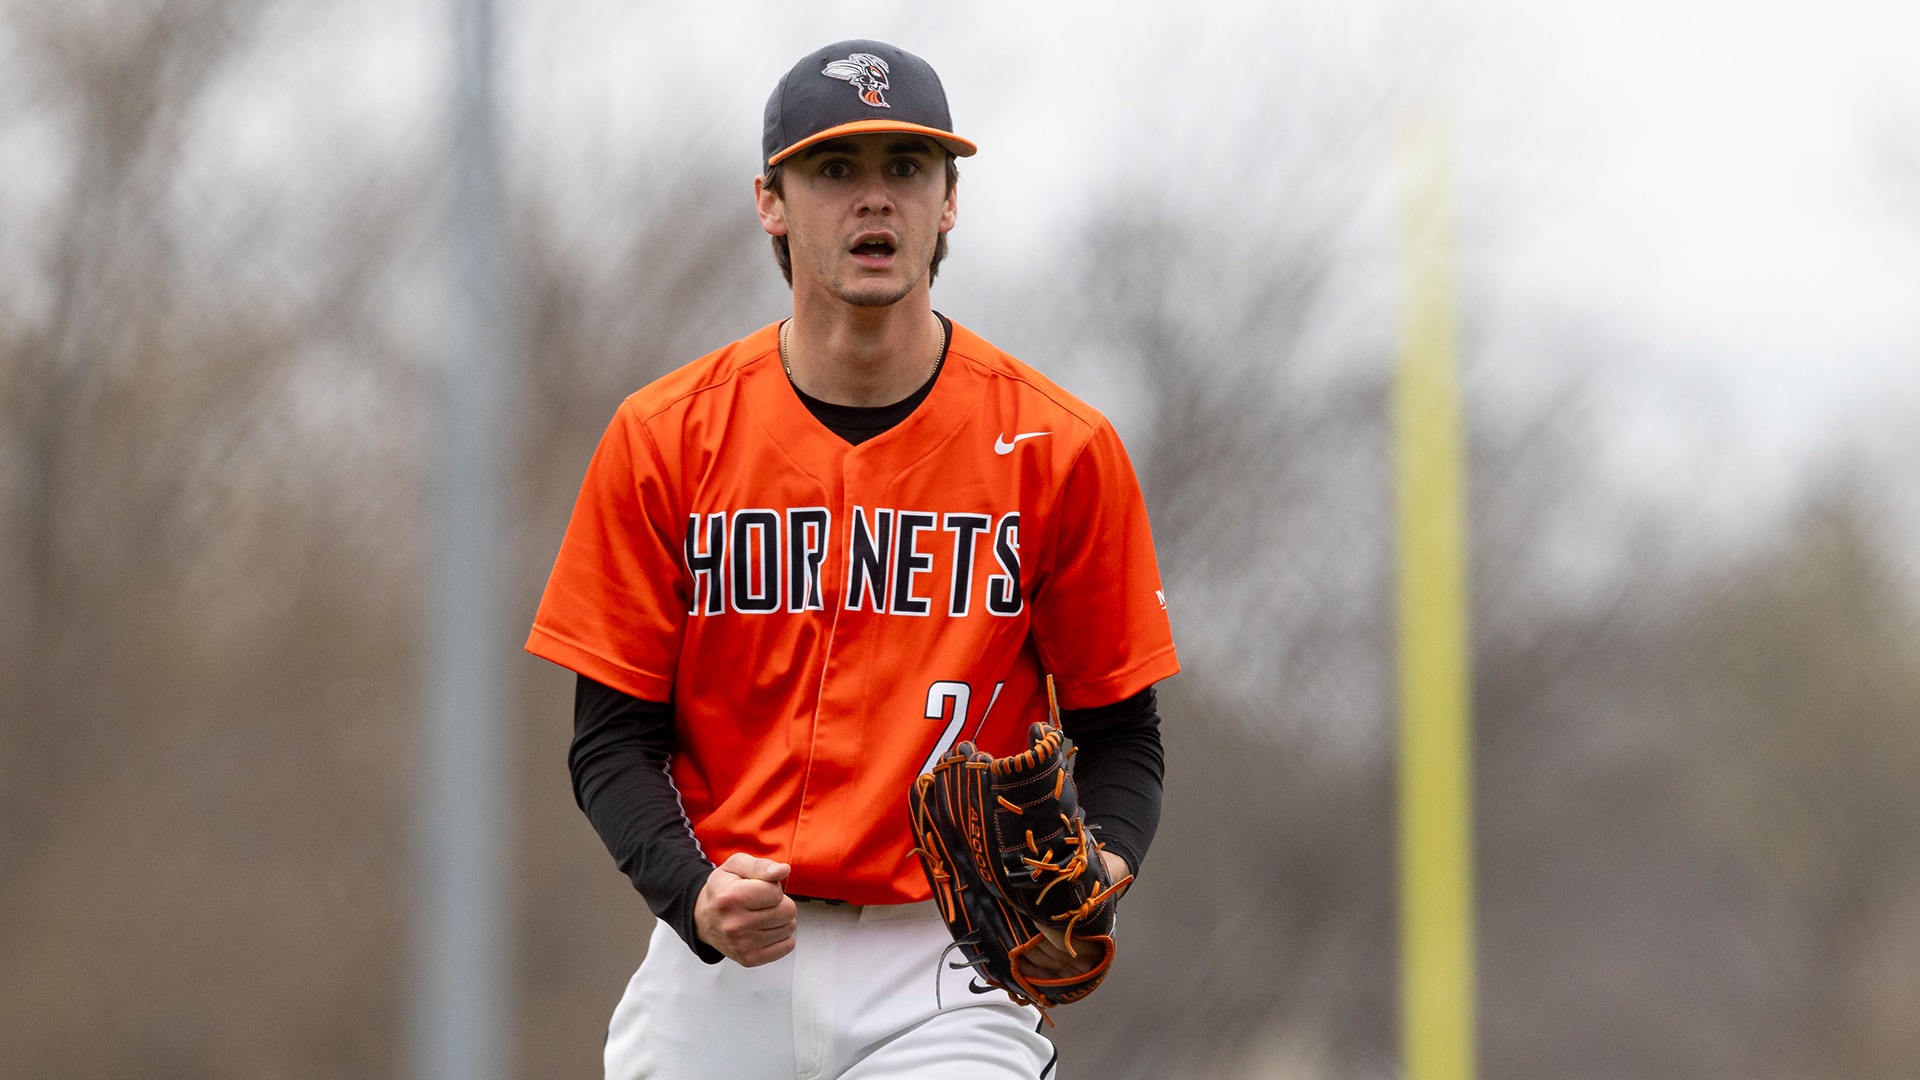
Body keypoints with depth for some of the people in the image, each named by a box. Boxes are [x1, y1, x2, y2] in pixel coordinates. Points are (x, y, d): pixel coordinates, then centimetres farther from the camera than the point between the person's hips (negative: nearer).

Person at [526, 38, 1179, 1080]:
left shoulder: (1058, 448, 0)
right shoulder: (663, 438, 2)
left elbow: (1119, 731, 5)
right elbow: (612, 736, 3)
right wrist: (695, 893, -15)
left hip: (945, 983, -2)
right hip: (714, 976, 2)